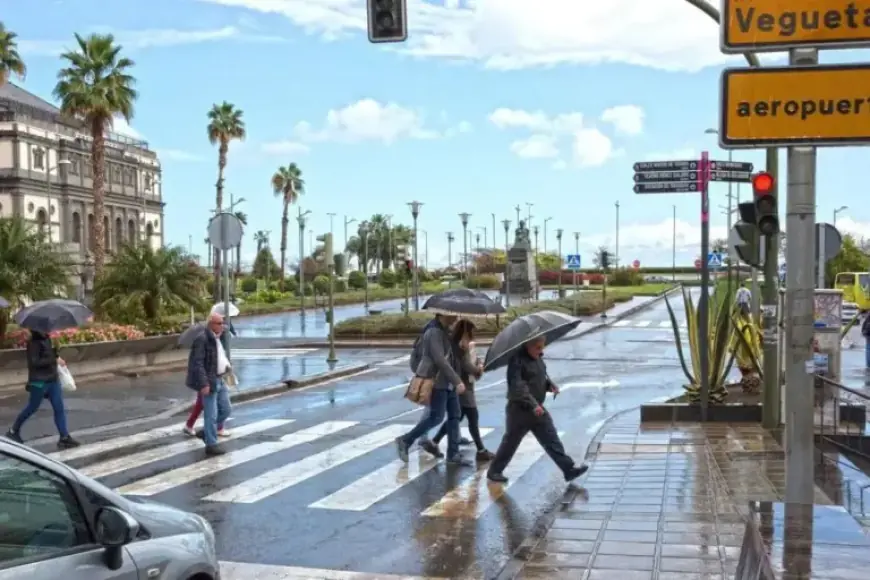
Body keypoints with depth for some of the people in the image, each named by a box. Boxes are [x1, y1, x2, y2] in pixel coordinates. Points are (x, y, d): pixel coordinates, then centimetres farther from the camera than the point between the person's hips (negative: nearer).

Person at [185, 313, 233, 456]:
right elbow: (197, 363, -22)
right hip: (208, 382, -9)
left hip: (219, 380, 9)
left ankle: (205, 432, 27)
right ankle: (211, 445, 7)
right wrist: (203, 384, -26)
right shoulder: (202, 339, -17)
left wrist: (227, 365, 8)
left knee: (226, 409, 11)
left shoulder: (219, 338, 11)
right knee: (211, 414, -3)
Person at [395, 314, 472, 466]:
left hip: (448, 381, 10)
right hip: (437, 381, -10)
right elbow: (440, 361, -24)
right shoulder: (434, 332, -18)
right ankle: (405, 441, 8)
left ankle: (453, 454, 12)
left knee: (454, 415, 7)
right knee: (436, 417, -5)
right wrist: (457, 381, -25)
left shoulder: (444, 331, 12)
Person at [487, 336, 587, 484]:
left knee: (551, 439, 3)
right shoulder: (517, 360, -19)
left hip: (538, 409, 7)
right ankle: (494, 471, 20)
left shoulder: (538, 358, 8)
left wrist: (550, 385, -1)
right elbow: (517, 386, -28)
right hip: (520, 410, -7)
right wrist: (532, 404, -35)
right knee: (510, 442, 5)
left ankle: (569, 469, 4)